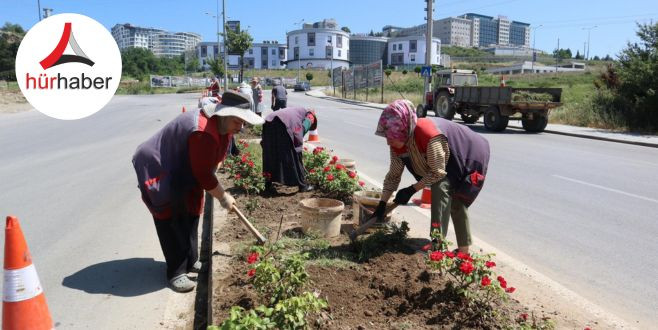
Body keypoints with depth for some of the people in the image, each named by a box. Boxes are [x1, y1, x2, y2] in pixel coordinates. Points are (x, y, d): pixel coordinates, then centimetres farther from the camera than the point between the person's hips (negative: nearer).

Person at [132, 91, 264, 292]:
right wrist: (223, 197, -18)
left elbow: (218, 155, 11)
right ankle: (176, 272, 4)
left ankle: (190, 261, 27)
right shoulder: (203, 132, -36)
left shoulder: (223, 125, -5)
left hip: (183, 172, 10)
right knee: (173, 221, -7)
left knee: (191, 215, 14)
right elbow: (203, 174, -30)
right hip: (158, 172, -10)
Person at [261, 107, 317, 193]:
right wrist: (299, 145, 1)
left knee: (271, 156, 19)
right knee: (294, 156, 5)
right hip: (283, 124, -7)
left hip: (268, 122, 7)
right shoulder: (310, 116, 20)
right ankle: (302, 185, 16)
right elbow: (303, 128, -3)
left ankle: (268, 184, 26)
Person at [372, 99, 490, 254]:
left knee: (441, 187, -26)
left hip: (469, 157, -8)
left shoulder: (429, 135, -42)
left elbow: (437, 173, -34)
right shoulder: (398, 144, -17)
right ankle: (463, 251, 30)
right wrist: (382, 204, -13)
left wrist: (412, 190, -29)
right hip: (451, 162, 8)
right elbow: (393, 175, -8)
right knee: (455, 202, 15)